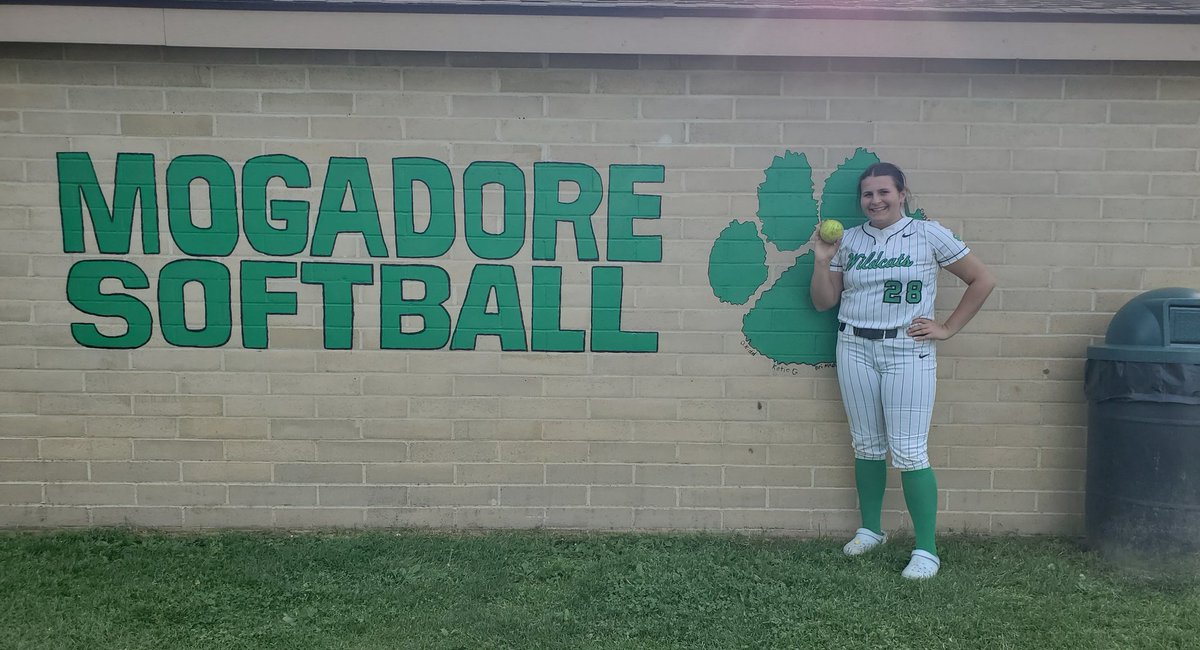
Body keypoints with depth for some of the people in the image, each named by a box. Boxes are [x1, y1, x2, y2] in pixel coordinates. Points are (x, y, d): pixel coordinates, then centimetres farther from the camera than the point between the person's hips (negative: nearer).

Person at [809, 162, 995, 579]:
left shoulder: (929, 235, -3)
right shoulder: (848, 240, 6)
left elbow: (982, 281, 3)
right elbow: (823, 302, 9)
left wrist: (947, 329, -2)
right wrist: (822, 260, -6)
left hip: (908, 352, -4)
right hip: (855, 349, 4)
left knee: (909, 452, -5)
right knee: (866, 445, 12)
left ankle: (926, 551, 6)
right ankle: (870, 529, 28)